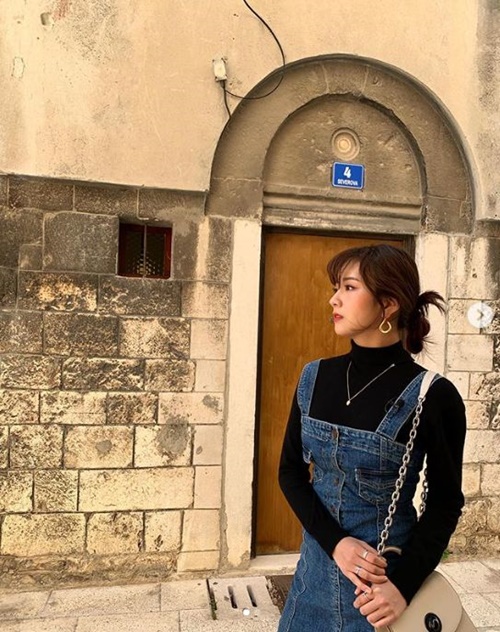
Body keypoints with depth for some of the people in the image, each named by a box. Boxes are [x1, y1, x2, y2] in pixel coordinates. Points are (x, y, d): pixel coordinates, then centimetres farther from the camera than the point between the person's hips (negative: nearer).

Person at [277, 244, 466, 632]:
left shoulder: (433, 396, -16)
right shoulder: (315, 378, -5)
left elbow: (445, 504, -7)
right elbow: (290, 471, -2)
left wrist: (404, 584, -17)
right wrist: (335, 542, -14)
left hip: (389, 576, -3)